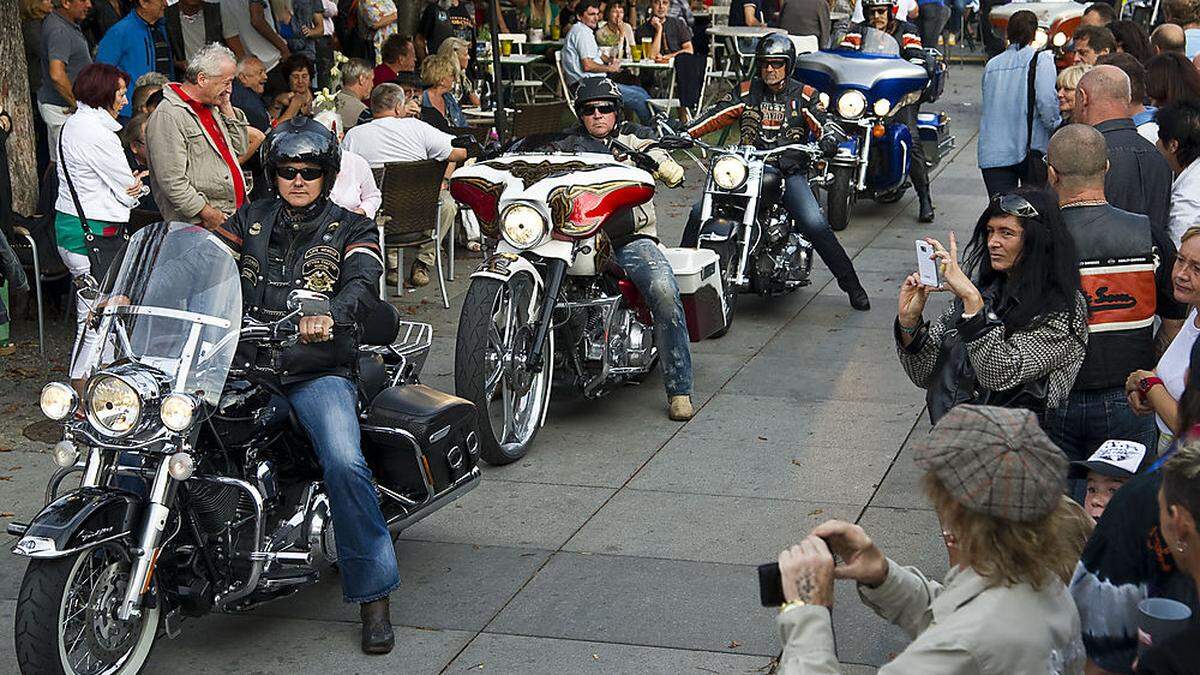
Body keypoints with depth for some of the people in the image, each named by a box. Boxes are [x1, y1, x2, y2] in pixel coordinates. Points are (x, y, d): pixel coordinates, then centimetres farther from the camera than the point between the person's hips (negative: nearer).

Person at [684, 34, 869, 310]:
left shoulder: (803, 96, 7)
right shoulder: (745, 94, 11)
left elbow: (824, 123, -4)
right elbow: (714, 116, 3)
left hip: (788, 171, -2)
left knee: (815, 226, -21)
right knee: (699, 212, -11)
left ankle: (852, 285, -8)